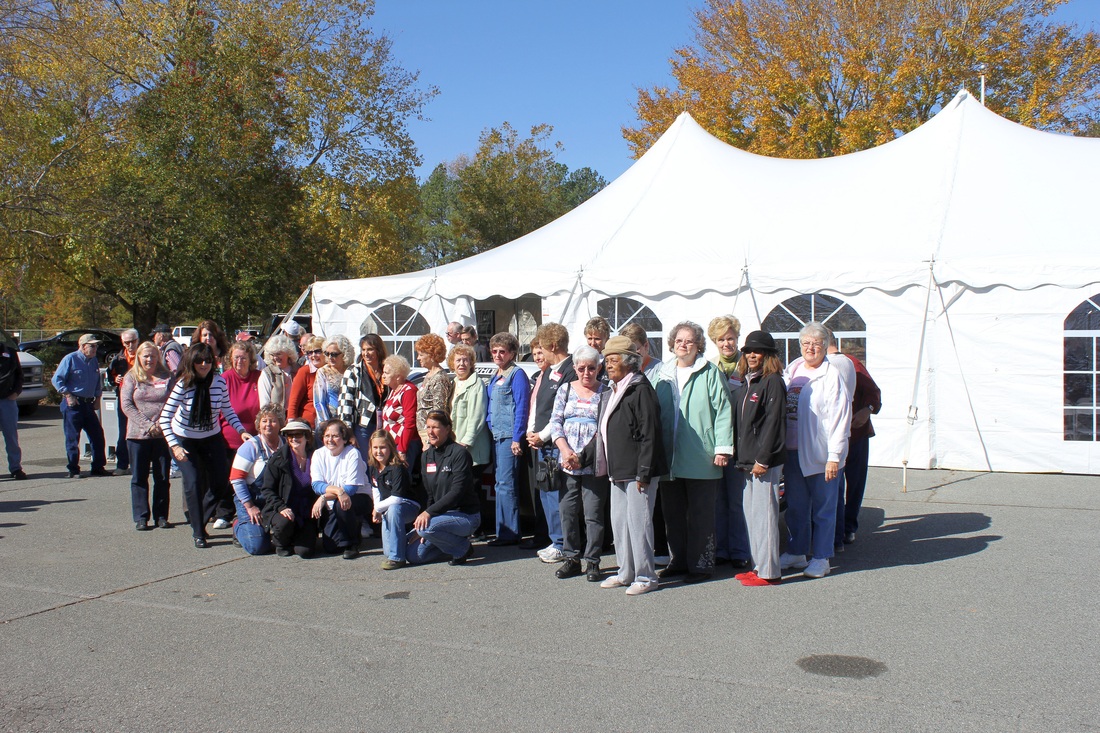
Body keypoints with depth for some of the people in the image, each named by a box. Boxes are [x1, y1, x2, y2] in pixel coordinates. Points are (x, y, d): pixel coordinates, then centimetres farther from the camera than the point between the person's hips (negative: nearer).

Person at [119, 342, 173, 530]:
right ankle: (141, 518, 9)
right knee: (139, 478, 3)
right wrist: (148, 425, -12)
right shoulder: (131, 377, 6)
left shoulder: (167, 377, 6)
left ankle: (161, 516, 14)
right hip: (138, 435, 0)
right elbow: (126, 405, -3)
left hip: (163, 435, 0)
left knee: (163, 477, 5)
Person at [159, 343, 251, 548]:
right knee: (193, 483, -12)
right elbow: (164, 418, -21)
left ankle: (198, 519, 26)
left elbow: (228, 411, -3)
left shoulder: (219, 382, -14)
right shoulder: (183, 385, -22)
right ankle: (198, 533, 1)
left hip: (212, 438, 3)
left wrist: (241, 431, -17)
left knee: (221, 483, 1)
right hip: (184, 440, -3)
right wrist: (174, 446, -29)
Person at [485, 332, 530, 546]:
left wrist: (517, 438, -18)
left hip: (509, 436, -9)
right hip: (496, 436, 9)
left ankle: (508, 533, -5)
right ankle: (505, 531, 15)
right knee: (501, 483, 10)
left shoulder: (517, 374, -7)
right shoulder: (495, 377, 18)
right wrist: (490, 430, 14)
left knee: (505, 483, -9)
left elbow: (521, 407, -13)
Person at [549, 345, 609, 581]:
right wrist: (565, 450, -7)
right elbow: (555, 421, 7)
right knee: (567, 510, 6)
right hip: (567, 463, 4)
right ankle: (571, 558, 18)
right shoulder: (566, 390, 11)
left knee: (593, 513, -3)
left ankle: (592, 561, 7)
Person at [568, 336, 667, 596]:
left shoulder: (640, 390, -12)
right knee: (619, 521, 13)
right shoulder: (609, 394, 17)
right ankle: (626, 572, 25)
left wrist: (643, 472, -19)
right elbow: (601, 434, 23)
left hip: (638, 471, -9)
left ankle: (646, 576, 6)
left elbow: (650, 435, -16)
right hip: (617, 471, 9)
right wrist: (582, 458, 14)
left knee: (638, 521, -4)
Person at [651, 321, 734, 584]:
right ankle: (678, 560, 22)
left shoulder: (710, 373, -1)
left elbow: (723, 411, -6)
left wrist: (723, 447, -12)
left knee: (701, 515, 2)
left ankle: (701, 564, 11)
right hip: (669, 458, 5)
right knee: (673, 513, 11)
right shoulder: (662, 374, 12)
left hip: (701, 458, -5)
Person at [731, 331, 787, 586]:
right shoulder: (744, 384, 16)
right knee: (750, 511, 12)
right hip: (748, 460, 9)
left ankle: (769, 572, -1)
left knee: (763, 512, -6)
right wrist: (741, 458, 12)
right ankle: (759, 565, 21)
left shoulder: (772, 382, -9)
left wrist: (762, 459, -18)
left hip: (766, 460, -9)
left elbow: (773, 422, -15)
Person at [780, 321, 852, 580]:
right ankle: (796, 553, 27)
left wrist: (834, 456, -16)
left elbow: (839, 418, -13)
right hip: (792, 452, 6)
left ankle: (821, 558, 15)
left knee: (822, 509, 5)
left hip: (820, 454, -6)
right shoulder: (791, 370, 10)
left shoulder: (832, 375, -8)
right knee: (795, 507, 14)